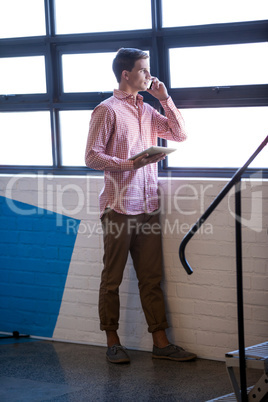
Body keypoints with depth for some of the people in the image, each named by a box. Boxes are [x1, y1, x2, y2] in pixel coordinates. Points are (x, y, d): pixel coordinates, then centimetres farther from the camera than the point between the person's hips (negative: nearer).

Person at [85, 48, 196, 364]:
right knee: (112, 277, 3)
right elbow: (92, 157, -8)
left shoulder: (148, 110, 17)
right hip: (119, 206, -6)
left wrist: (164, 99, 7)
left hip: (148, 207, 6)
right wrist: (130, 163, -19)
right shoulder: (107, 110, -3)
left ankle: (161, 342, 6)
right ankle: (112, 341, 11)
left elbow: (180, 134, 15)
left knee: (151, 278, 5)